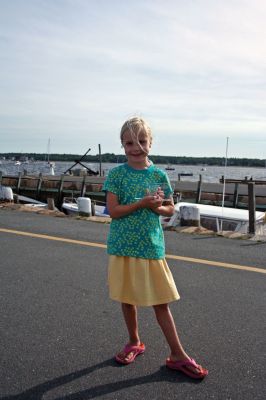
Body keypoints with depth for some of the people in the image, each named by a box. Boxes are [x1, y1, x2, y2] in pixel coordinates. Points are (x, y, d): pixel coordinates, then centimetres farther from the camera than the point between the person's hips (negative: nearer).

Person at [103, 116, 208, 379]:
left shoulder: (159, 175, 1)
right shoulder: (116, 174, -4)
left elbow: (170, 209, 8)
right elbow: (113, 211, -10)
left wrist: (157, 207, -13)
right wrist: (142, 203, -20)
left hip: (152, 246, 0)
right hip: (124, 246, 0)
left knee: (161, 302, 6)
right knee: (127, 299, 14)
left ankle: (177, 355, 20)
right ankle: (134, 342, 37)